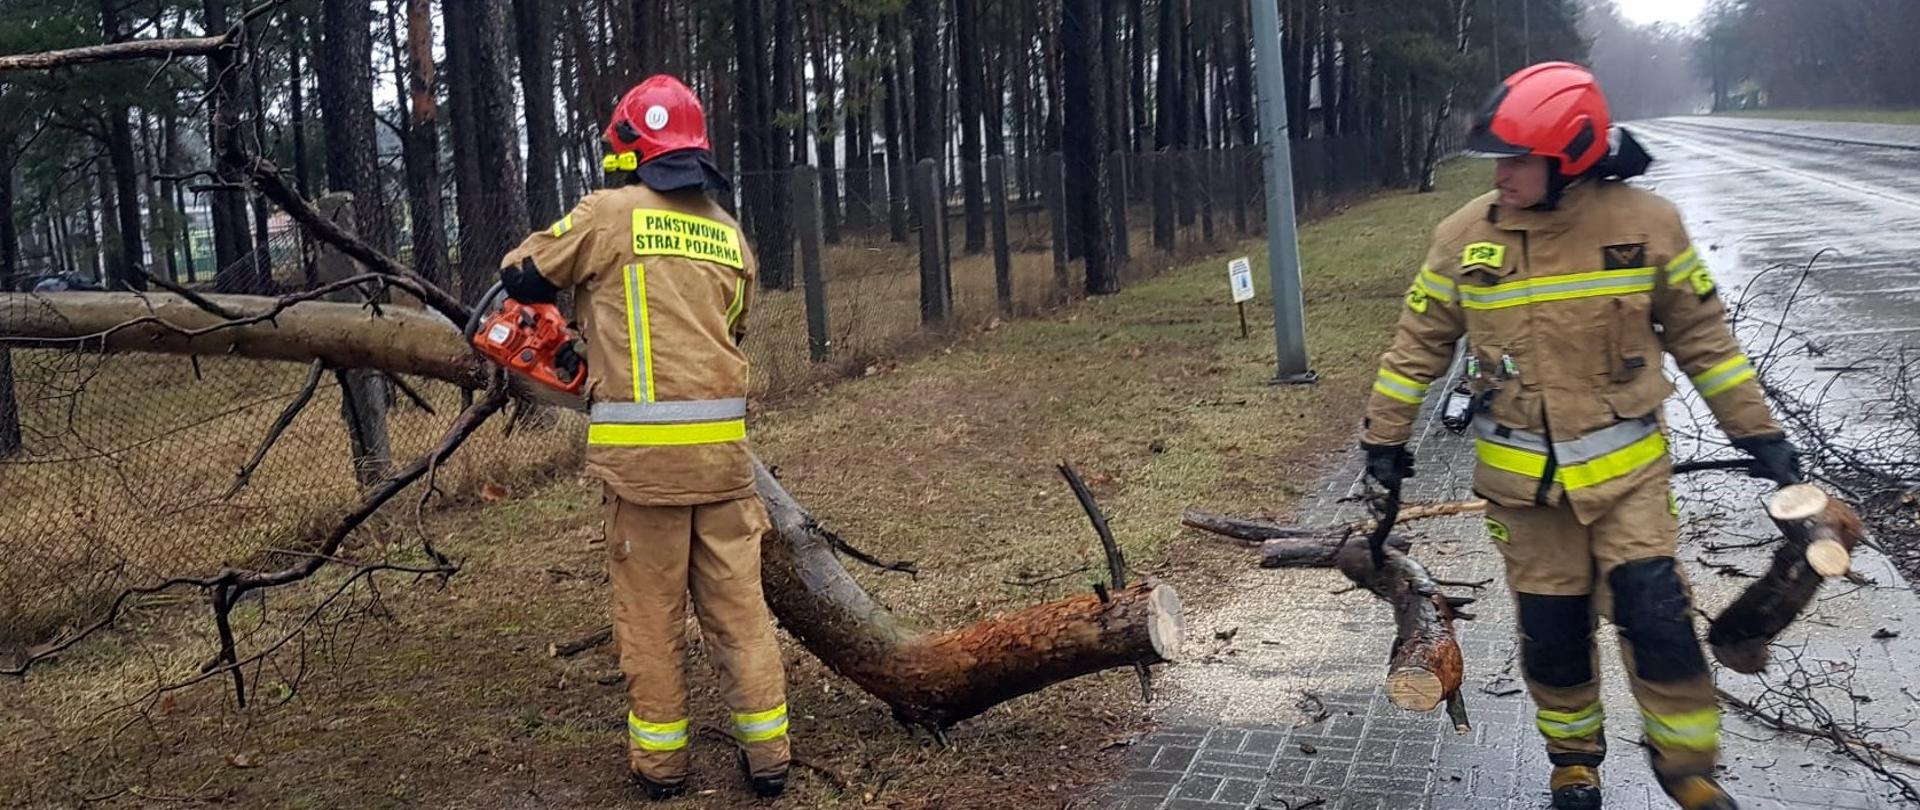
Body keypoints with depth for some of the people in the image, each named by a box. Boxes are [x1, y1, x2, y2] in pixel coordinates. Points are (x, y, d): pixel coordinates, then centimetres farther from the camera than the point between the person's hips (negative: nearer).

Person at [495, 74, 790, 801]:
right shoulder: (729, 236, 12)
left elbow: (522, 276, 10)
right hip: (721, 442, 4)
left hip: (642, 447, -3)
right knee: (738, 605, 10)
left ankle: (659, 761, 16)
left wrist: (575, 293, 32)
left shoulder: (609, 214, -2)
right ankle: (766, 754, 14)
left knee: (651, 612, 7)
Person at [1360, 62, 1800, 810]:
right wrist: (1385, 436, 7)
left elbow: (1701, 335, 2)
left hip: (1626, 465, -1)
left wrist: (1756, 431, 4)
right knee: (1551, 630, 7)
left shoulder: (1646, 223, -9)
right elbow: (1420, 342, 5)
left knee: (1655, 612, -8)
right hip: (1521, 477, 1)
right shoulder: (1464, 236, -6)